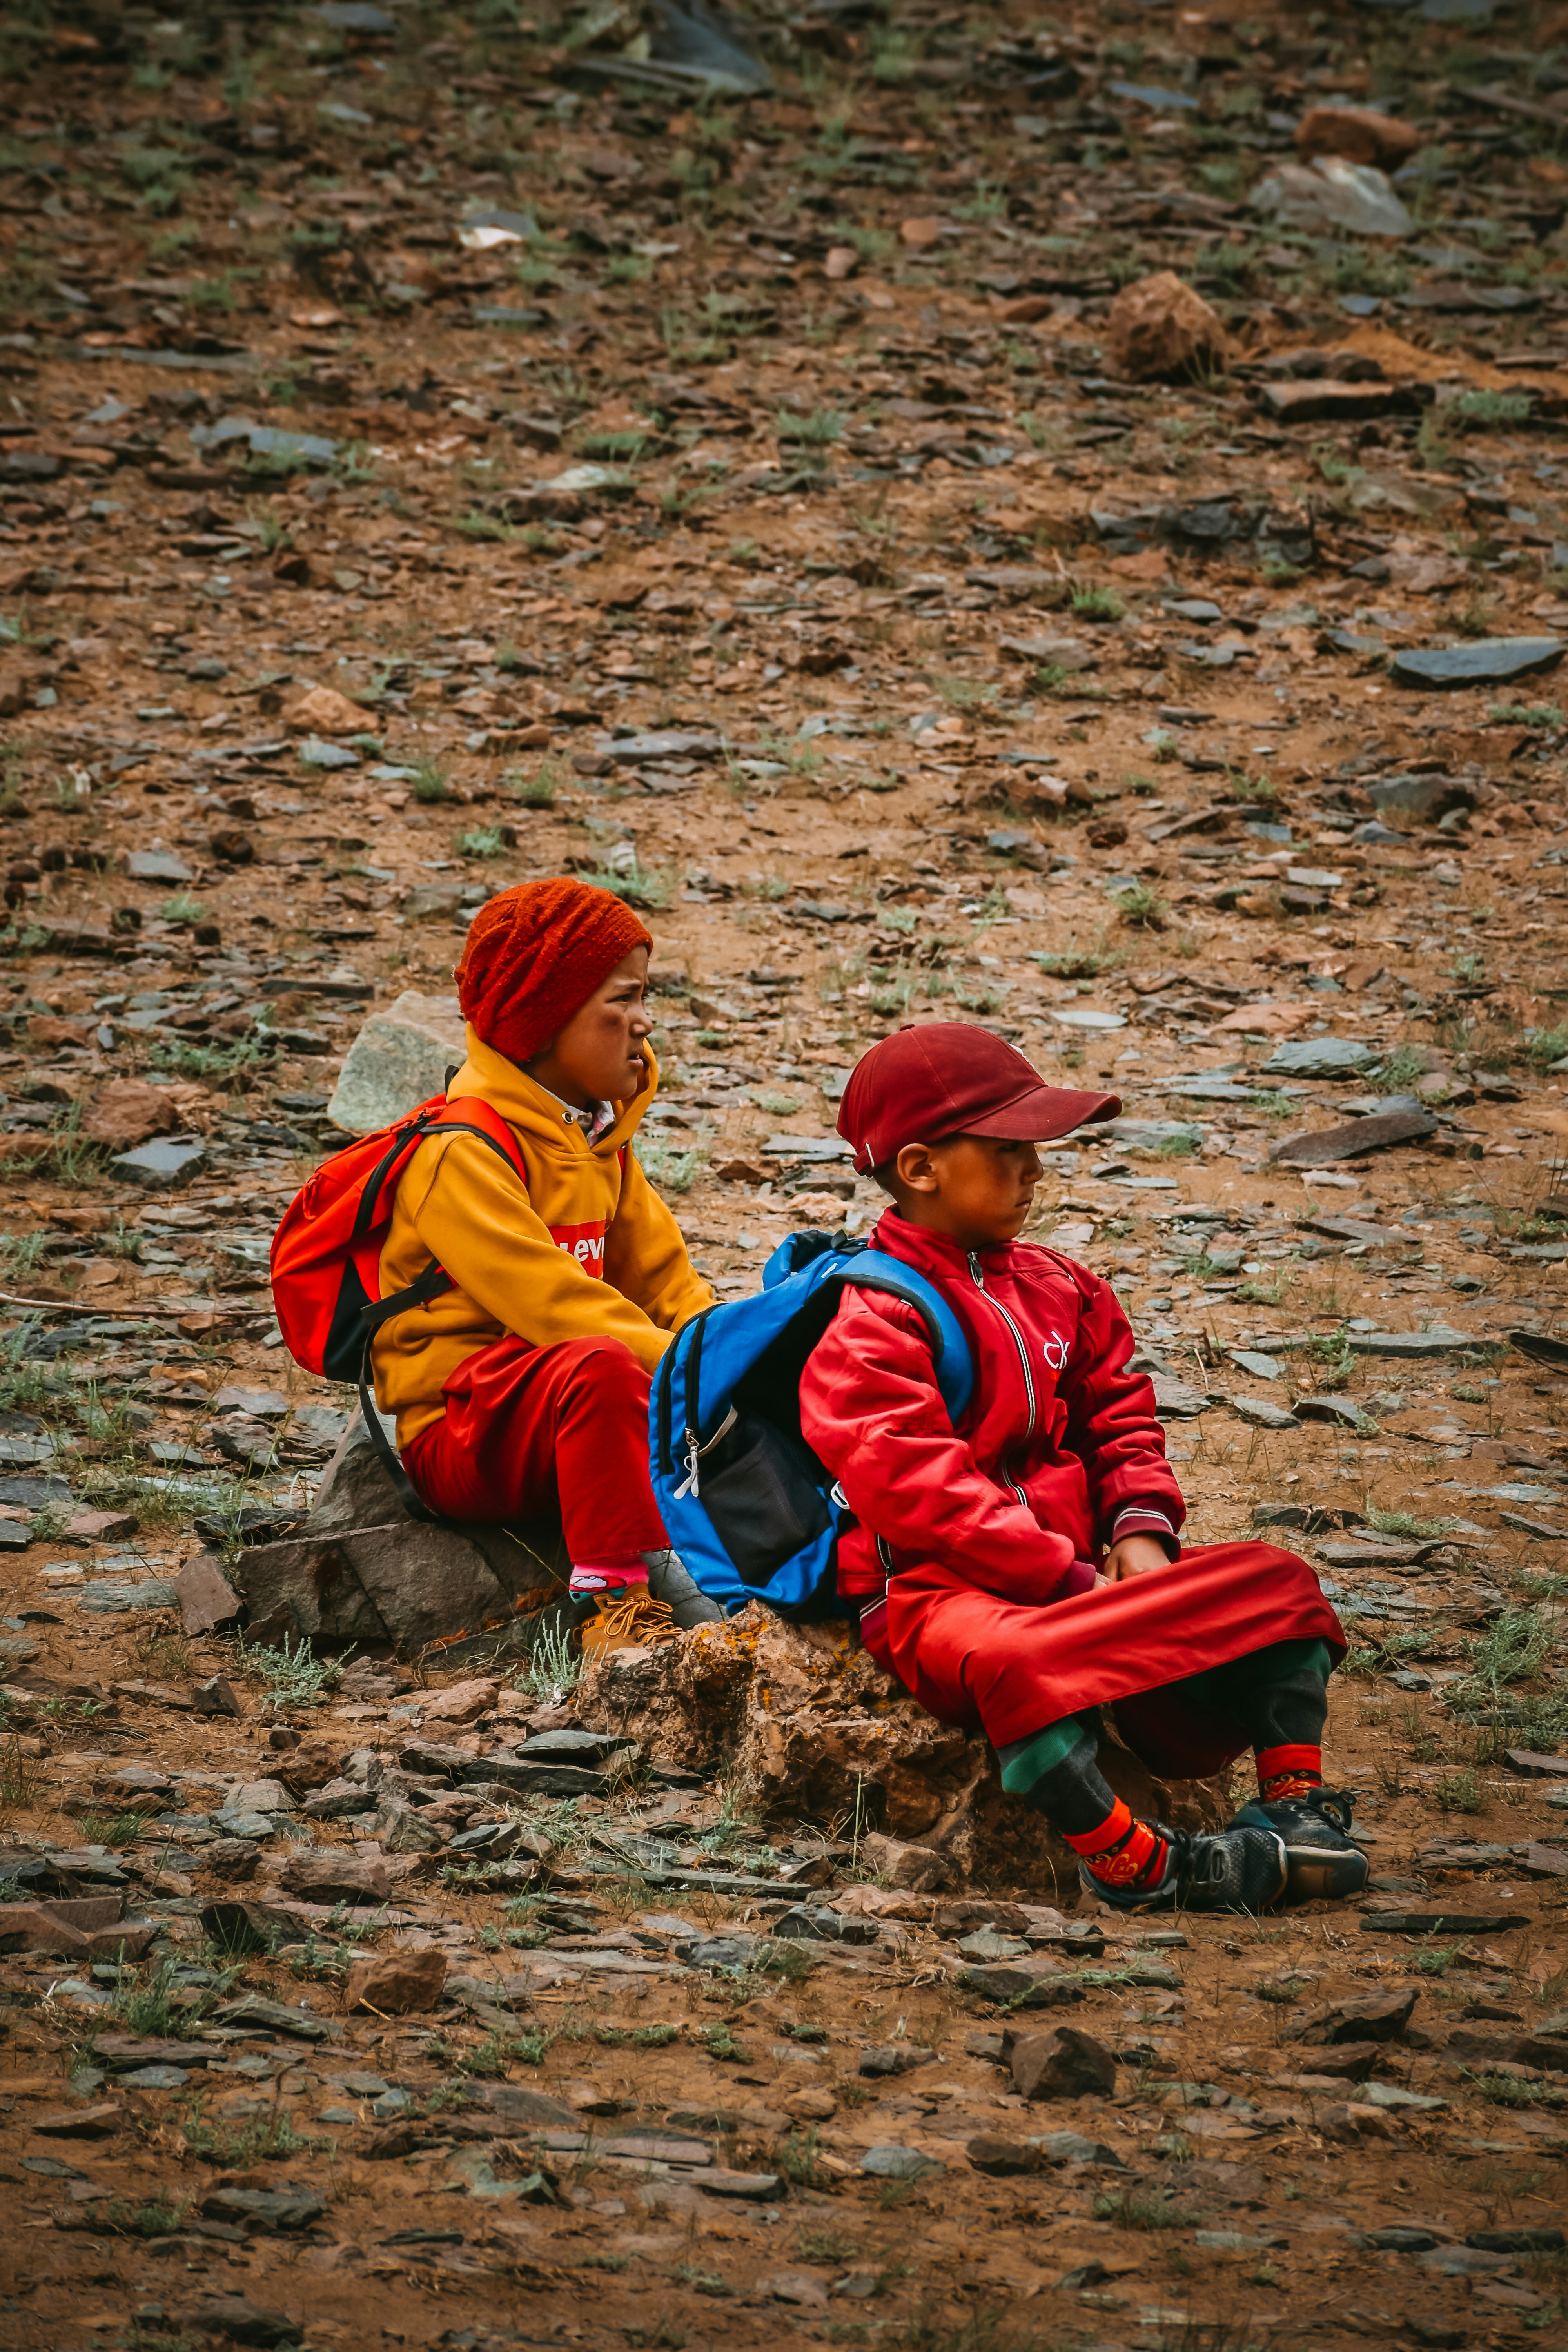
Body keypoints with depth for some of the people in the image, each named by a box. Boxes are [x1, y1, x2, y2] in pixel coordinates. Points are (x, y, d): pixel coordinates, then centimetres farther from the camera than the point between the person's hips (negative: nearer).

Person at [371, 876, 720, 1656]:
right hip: (455, 1432, -8)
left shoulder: (600, 1139, 15)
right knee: (601, 1365, -37)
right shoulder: (459, 1152, -15)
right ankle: (614, 1600, -37)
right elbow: (549, 1303, -24)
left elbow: (667, 1283, 11)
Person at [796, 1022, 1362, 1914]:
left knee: (1275, 1583, -2)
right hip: (933, 1591, -8)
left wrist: (1140, 1532, -3)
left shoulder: (1055, 1288, 16)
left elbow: (1119, 1421, 19)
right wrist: (1073, 1582, -22)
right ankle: (1128, 1859, -35)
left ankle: (1294, 1802, -5)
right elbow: (923, 1496, -19)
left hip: (1080, 1564, 8)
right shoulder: (872, 1329, -10)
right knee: (1011, 1661, -42)